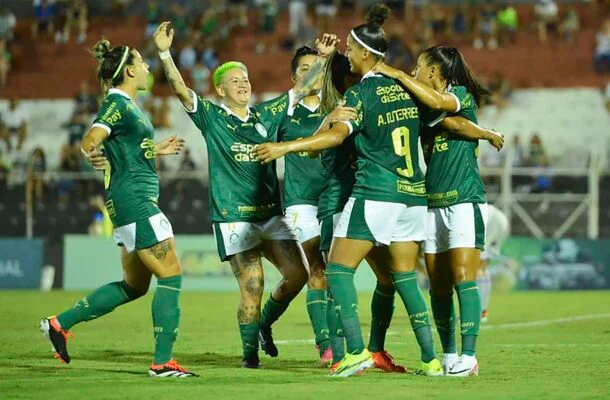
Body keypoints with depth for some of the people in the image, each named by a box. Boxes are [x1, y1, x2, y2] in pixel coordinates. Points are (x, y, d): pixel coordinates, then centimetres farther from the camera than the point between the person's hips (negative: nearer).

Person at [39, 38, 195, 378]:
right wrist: (91, 154, -43)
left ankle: (60, 323, 18)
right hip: (134, 200, -10)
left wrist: (155, 150, 36)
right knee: (171, 275, -9)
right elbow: (91, 139, -26)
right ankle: (163, 362, -8)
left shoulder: (127, 105, 17)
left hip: (138, 202, 10)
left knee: (134, 286, 14)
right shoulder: (117, 105, -12)